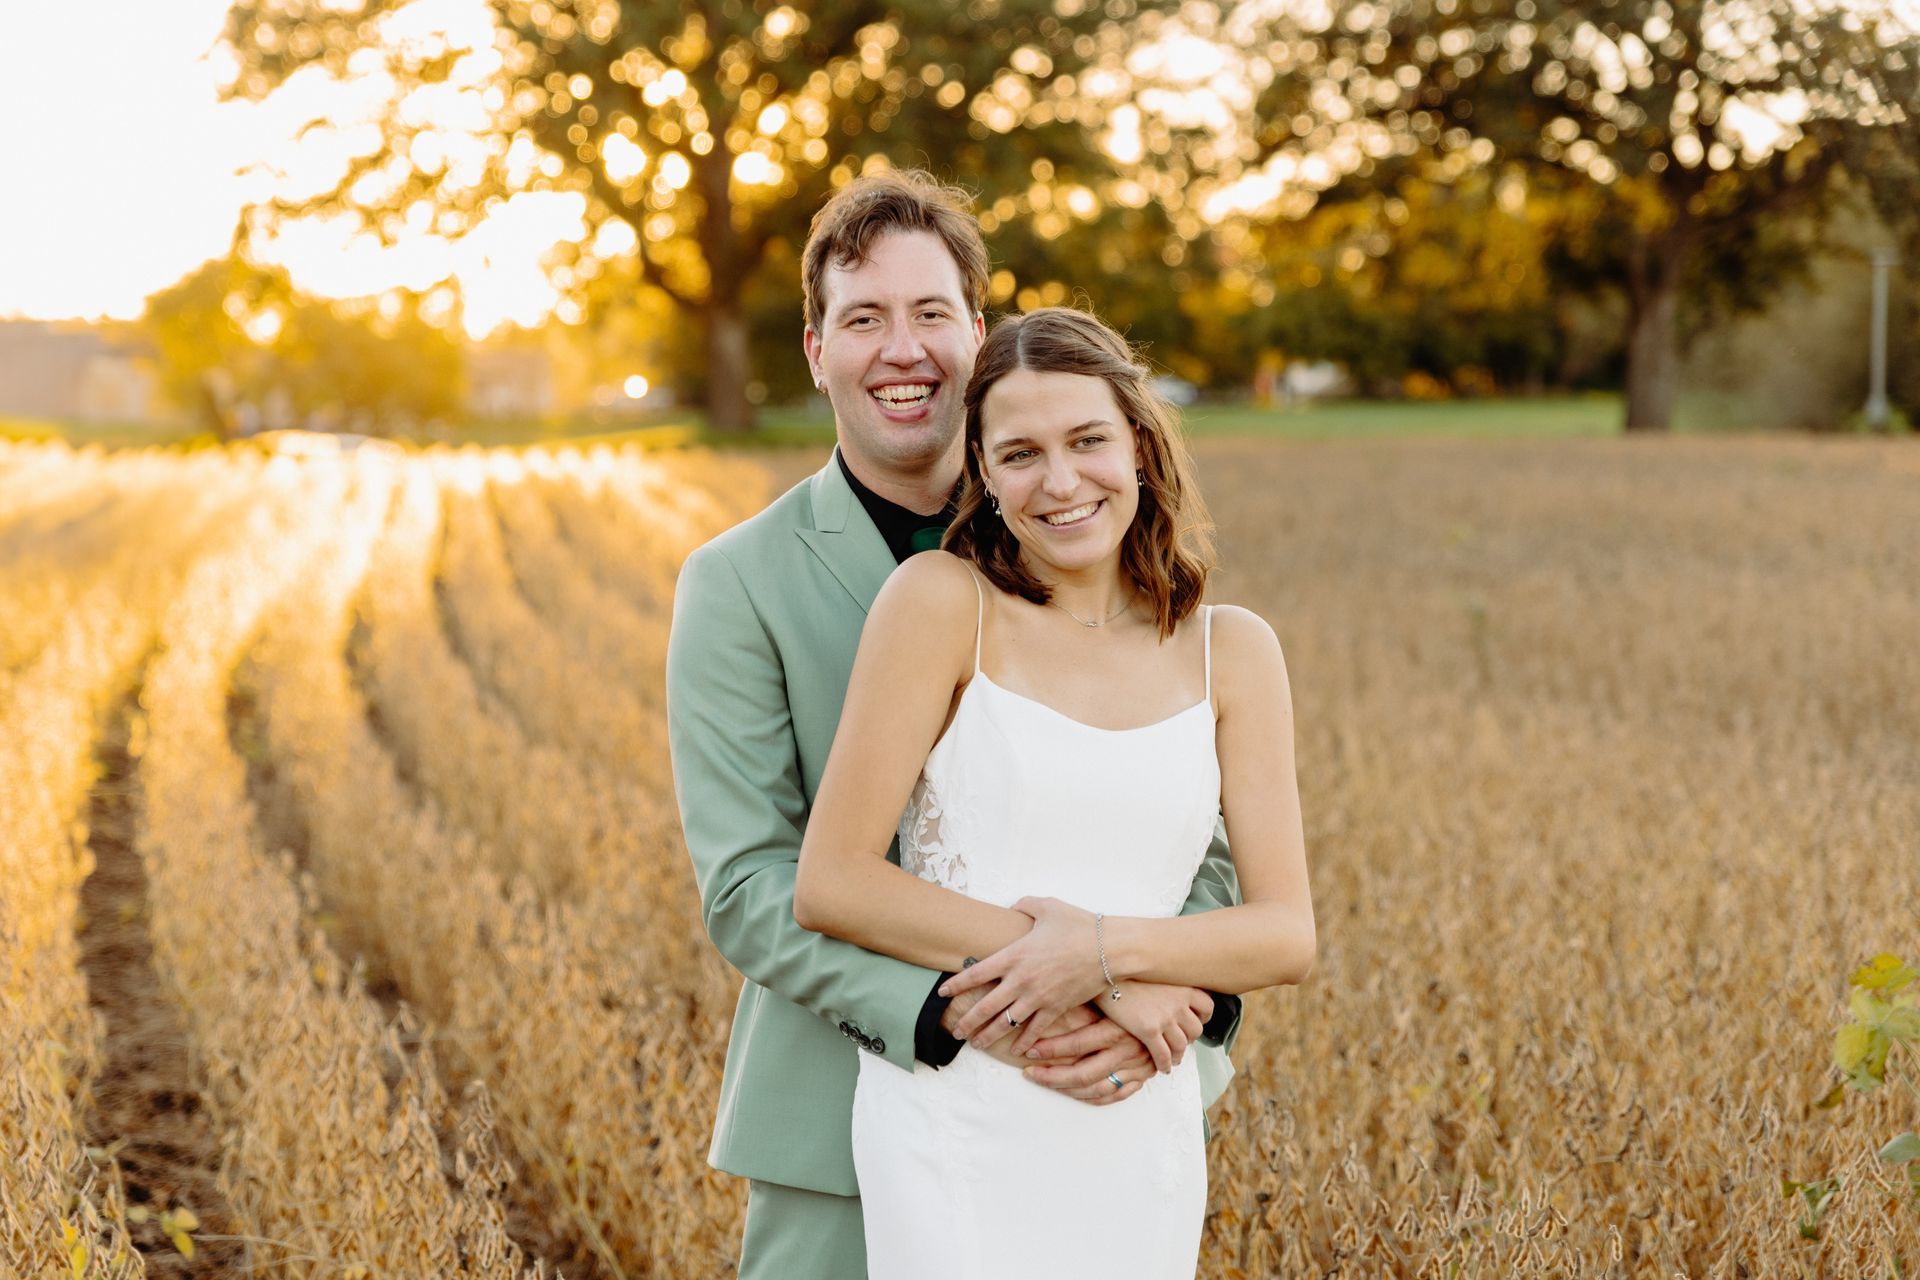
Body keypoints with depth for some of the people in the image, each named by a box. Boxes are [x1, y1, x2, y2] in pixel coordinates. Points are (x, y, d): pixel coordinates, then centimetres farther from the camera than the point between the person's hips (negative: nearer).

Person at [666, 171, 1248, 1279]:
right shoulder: (741, 585, -4)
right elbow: (747, 883, -10)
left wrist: (1183, 985, -19)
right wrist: (953, 1011, -24)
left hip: (1085, 1108, 2)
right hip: (848, 1131, -2)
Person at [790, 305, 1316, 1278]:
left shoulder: (1232, 651, 6)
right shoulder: (939, 600, -4)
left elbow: (1287, 935, 2)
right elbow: (830, 885, -10)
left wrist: (1105, 945, -17)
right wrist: (1102, 981, -14)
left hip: (1138, 1137, 3)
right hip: (958, 1130, -3)